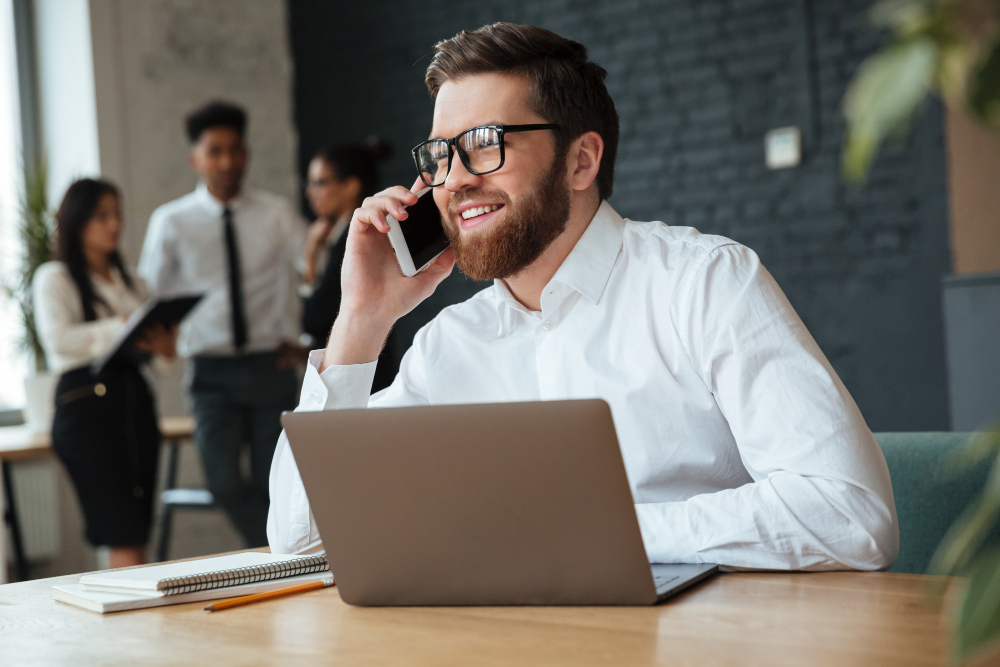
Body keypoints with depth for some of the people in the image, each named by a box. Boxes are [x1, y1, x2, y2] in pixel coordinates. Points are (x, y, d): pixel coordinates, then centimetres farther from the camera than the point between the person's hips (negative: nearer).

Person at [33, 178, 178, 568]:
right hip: (87, 402, -6)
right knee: (125, 537, -13)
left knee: (136, 533, 3)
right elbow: (57, 338, -13)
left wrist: (160, 341, 1)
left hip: (134, 399, 6)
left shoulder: (129, 281, 22)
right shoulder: (55, 278, 2)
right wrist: (119, 328, -20)